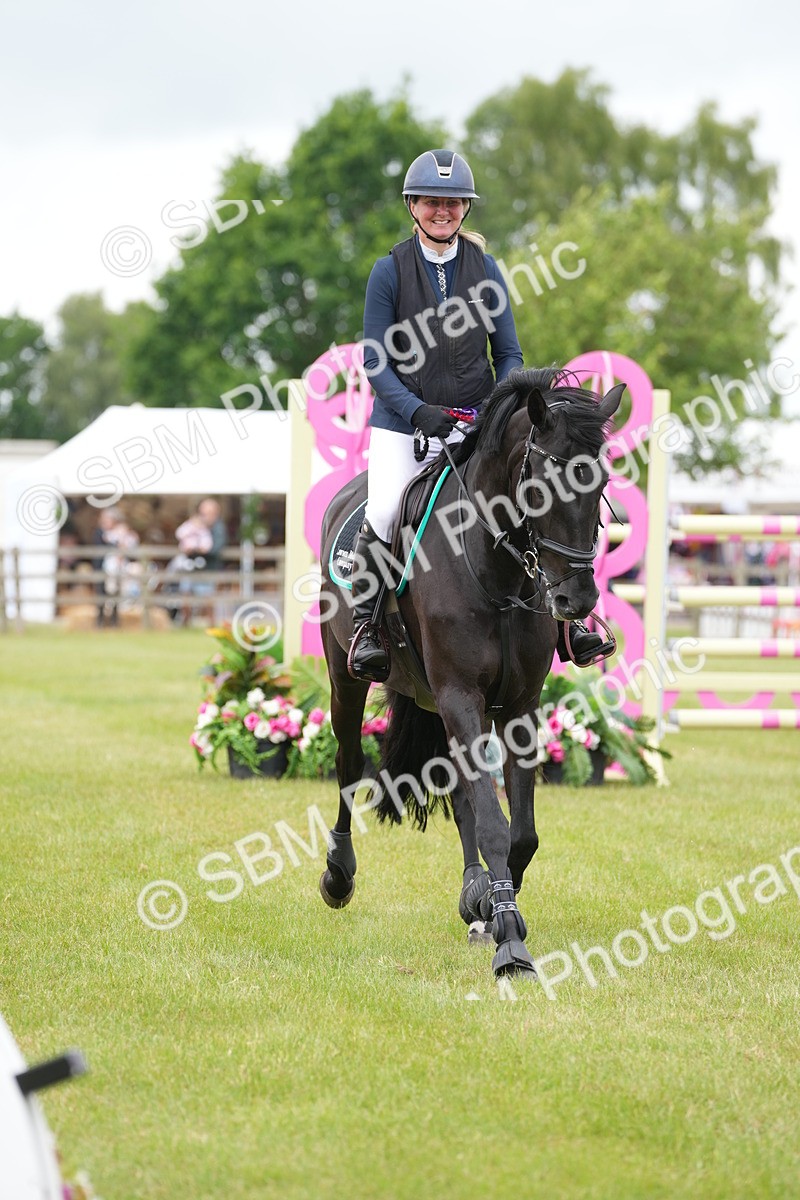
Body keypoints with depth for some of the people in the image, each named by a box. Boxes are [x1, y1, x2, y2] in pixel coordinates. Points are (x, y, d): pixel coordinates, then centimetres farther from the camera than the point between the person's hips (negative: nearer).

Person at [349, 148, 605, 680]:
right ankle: (366, 623, -6)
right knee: (384, 512, -25)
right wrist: (418, 410, -18)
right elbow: (377, 362, -3)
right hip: (402, 420, -2)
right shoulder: (390, 271, -1)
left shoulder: (485, 269, 6)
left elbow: (509, 355, 9)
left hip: (475, 419, 2)